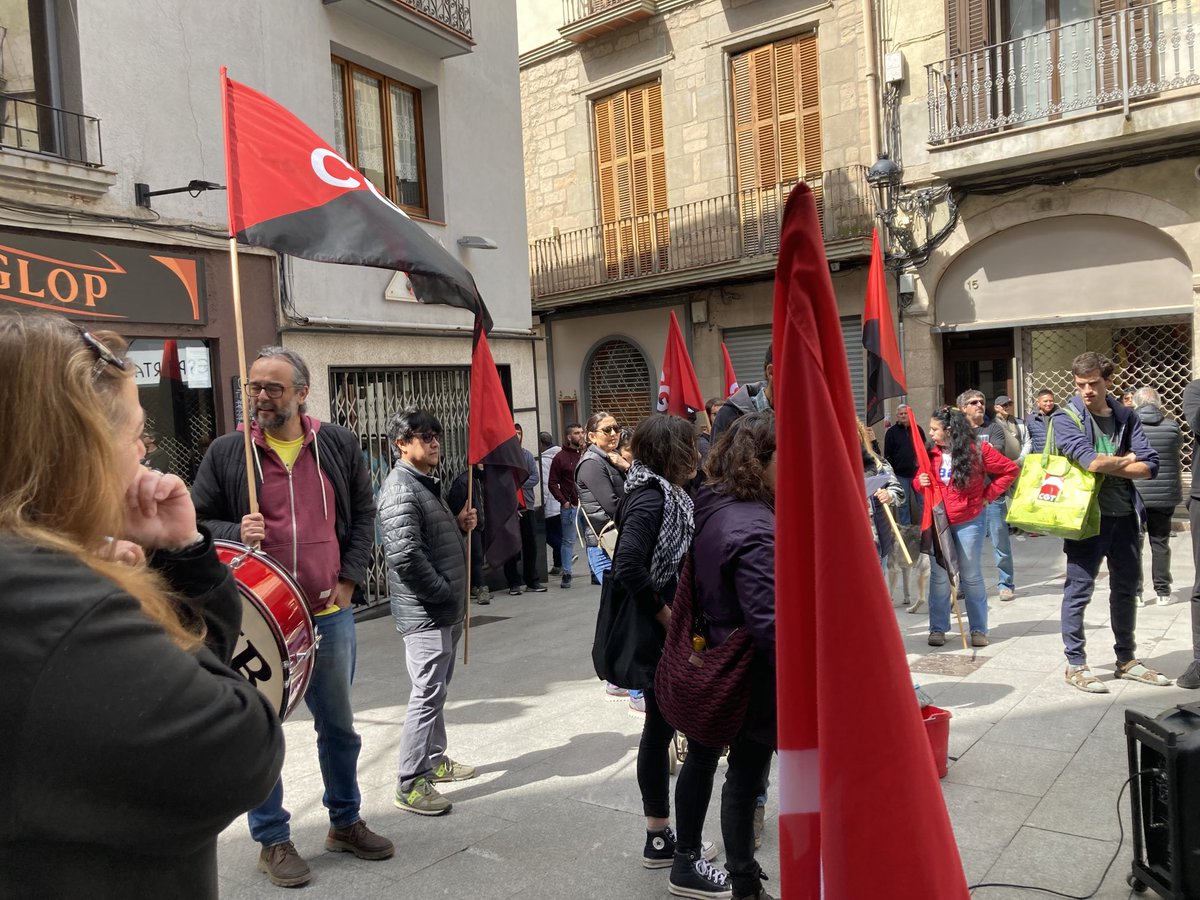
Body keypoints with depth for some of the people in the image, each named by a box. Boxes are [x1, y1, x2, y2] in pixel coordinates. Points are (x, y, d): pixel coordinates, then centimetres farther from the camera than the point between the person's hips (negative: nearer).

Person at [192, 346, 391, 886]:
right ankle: (272, 840, 27)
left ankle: (346, 822, 36)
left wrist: (350, 577, 1)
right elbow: (197, 522, 2)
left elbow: (361, 512, 9)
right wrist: (235, 533, -19)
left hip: (329, 613, 2)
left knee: (339, 725, 16)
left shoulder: (338, 445, 2)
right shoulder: (226, 452, -4)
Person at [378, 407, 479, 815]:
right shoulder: (401, 489, -17)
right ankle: (410, 785, 4)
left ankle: (435, 760, 34)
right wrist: (442, 593, -17)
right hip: (425, 612, -10)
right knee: (428, 694, -6)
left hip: (445, 610, 10)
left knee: (438, 689, 20)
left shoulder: (427, 483, 15)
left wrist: (460, 524, 5)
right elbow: (405, 554, -27)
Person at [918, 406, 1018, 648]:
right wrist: (920, 482, -7)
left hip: (968, 522, -3)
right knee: (939, 576, 4)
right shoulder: (933, 454, 4)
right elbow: (921, 478, 17)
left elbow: (1010, 470, -2)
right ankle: (938, 628, 14)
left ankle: (979, 629, 17)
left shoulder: (978, 450, -8)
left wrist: (988, 495, -4)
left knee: (971, 576, 5)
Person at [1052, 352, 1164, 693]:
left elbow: (1150, 466, -3)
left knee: (1126, 589, 16)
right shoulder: (1067, 418, -8)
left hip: (1125, 515, 6)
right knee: (1079, 590, 0)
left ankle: (1126, 660, 31)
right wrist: (1126, 460, -6)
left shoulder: (1126, 417, 6)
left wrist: (1107, 465, -14)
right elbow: (1091, 461, -22)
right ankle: (1075, 664, 11)